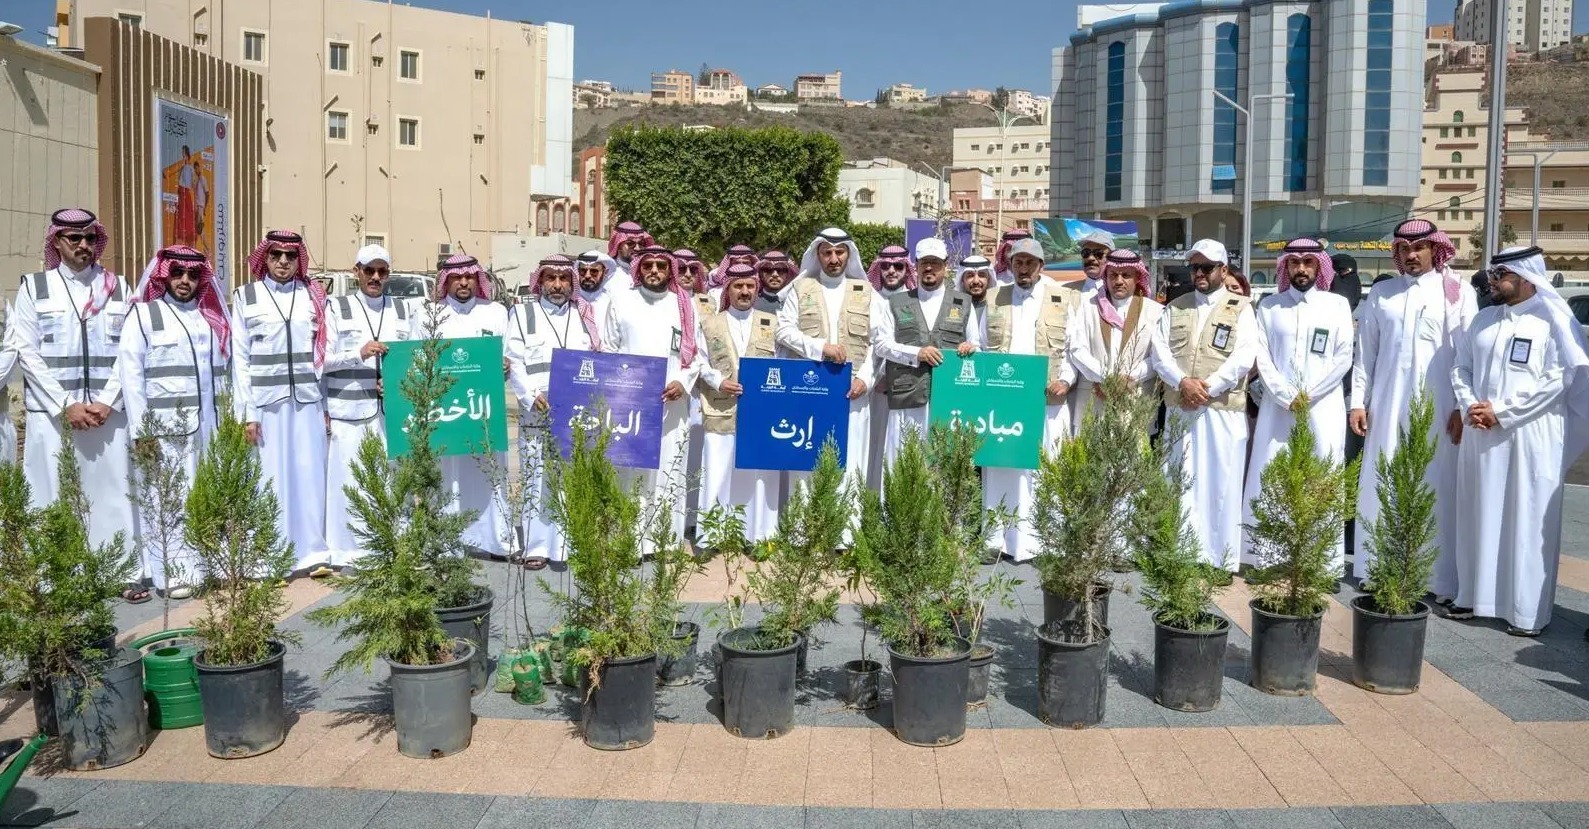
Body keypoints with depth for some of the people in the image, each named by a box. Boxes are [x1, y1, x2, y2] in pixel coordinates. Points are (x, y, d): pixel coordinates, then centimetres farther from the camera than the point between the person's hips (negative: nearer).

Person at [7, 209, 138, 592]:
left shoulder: (117, 288, 9)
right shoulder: (34, 288, 5)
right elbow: (25, 352, -1)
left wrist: (107, 401, -6)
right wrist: (66, 405, -9)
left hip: (108, 412, 1)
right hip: (52, 413, -1)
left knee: (112, 491, 3)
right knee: (53, 496, 0)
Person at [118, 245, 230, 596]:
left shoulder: (213, 317, 15)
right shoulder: (144, 314, 2)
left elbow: (225, 371, 13)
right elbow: (130, 373, -5)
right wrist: (141, 429, -11)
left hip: (209, 425, 4)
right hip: (164, 428, -4)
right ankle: (174, 573, 4)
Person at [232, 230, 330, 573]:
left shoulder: (314, 296, 10)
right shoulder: (246, 297, 5)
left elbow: (325, 352, 10)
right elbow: (240, 358, 2)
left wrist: (329, 403, 5)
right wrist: (246, 412, -3)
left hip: (308, 399, 2)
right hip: (266, 400, -1)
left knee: (309, 473, 2)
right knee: (272, 476, 1)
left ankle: (311, 550, 10)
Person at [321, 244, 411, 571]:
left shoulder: (403, 309, 14)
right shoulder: (337, 308, 5)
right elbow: (323, 360, 0)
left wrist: (399, 381, -6)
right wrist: (359, 354, -16)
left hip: (392, 407, 3)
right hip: (349, 409, -2)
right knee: (348, 480, -2)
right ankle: (347, 551, 6)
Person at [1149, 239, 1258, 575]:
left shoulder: (1241, 308, 4)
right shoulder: (1175, 308, 13)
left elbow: (1244, 356, -8)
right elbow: (1159, 350, 3)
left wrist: (1207, 387, -15)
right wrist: (1183, 382, -13)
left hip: (1223, 410, -3)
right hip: (1179, 409, 3)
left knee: (1221, 484, -2)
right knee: (1183, 483, 6)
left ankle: (1222, 560, 4)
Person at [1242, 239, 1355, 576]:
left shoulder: (1337, 305, 7)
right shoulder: (1269, 306, 9)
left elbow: (1344, 358, 0)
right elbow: (1262, 358, 2)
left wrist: (1308, 395, -8)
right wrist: (1287, 396, -9)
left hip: (1323, 408, -1)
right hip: (1278, 407, 1)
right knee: (1269, 481, 0)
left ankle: (1325, 561, 2)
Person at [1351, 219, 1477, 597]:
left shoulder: (1457, 292, 2)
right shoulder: (1380, 293, 10)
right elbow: (1365, 352, 11)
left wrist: (1462, 407, -6)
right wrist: (1358, 401, 6)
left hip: (1437, 408, -3)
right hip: (1387, 406, 3)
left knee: (1436, 492, -1)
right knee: (1382, 491, 5)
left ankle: (1439, 579, 5)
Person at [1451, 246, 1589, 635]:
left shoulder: (1554, 319, -5)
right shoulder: (1483, 319, 12)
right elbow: (1461, 367, 15)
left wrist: (1500, 411, -13)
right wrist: (1468, 406, -3)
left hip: (1530, 438, -5)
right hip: (1480, 435, 6)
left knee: (1526, 523, -1)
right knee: (1478, 516, 10)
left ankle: (1526, 611, 6)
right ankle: (1473, 596, 21)